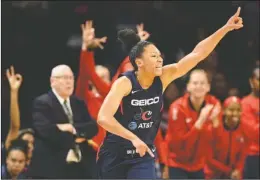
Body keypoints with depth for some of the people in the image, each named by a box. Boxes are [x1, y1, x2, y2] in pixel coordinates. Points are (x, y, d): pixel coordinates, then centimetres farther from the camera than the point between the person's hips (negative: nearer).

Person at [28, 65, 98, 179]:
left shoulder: (79, 104, 18)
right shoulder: (42, 103, -3)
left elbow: (93, 128, 5)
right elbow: (47, 131, -17)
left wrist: (73, 128, -13)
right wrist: (75, 138, -9)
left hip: (80, 168, 6)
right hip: (52, 169, -6)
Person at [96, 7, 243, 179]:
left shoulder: (163, 78, -7)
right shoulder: (124, 83, -20)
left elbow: (198, 53, -11)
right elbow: (103, 118, -32)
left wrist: (226, 28, -18)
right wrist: (133, 138, -42)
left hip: (143, 155, 3)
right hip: (115, 153, -3)